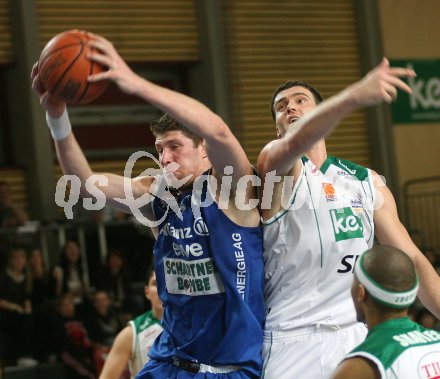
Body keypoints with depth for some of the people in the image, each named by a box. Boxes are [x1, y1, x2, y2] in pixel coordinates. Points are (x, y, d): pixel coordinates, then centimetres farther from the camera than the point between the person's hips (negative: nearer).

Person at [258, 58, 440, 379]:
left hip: (358, 336, 4)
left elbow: (411, 260, 14)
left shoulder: (368, 182, 14)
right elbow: (296, 142, -26)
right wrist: (355, 95, -43)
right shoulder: (274, 163, -1)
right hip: (293, 339, -4)